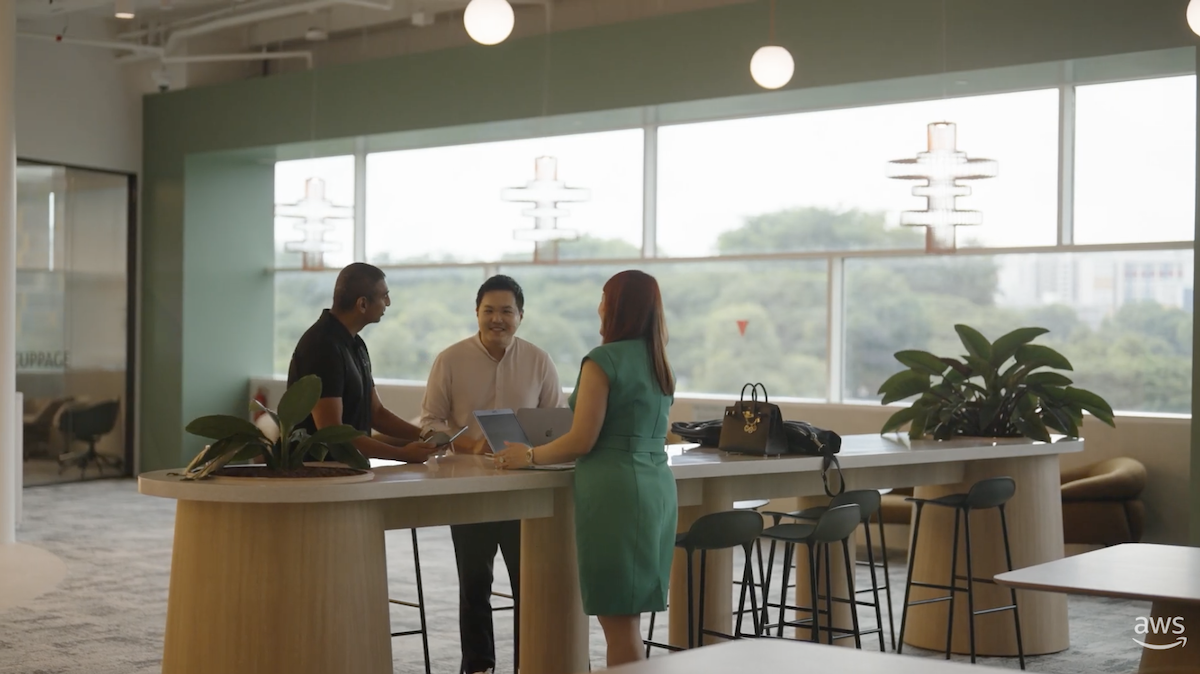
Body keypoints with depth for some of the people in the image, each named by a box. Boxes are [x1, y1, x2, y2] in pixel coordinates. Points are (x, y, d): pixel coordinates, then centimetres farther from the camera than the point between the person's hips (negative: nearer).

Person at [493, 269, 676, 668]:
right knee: (629, 617, 13)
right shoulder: (660, 364, 13)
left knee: (619, 623, -3)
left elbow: (582, 441, -13)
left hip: (616, 491, -8)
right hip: (659, 486, 8)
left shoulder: (604, 360, -10)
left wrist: (529, 456, 2)